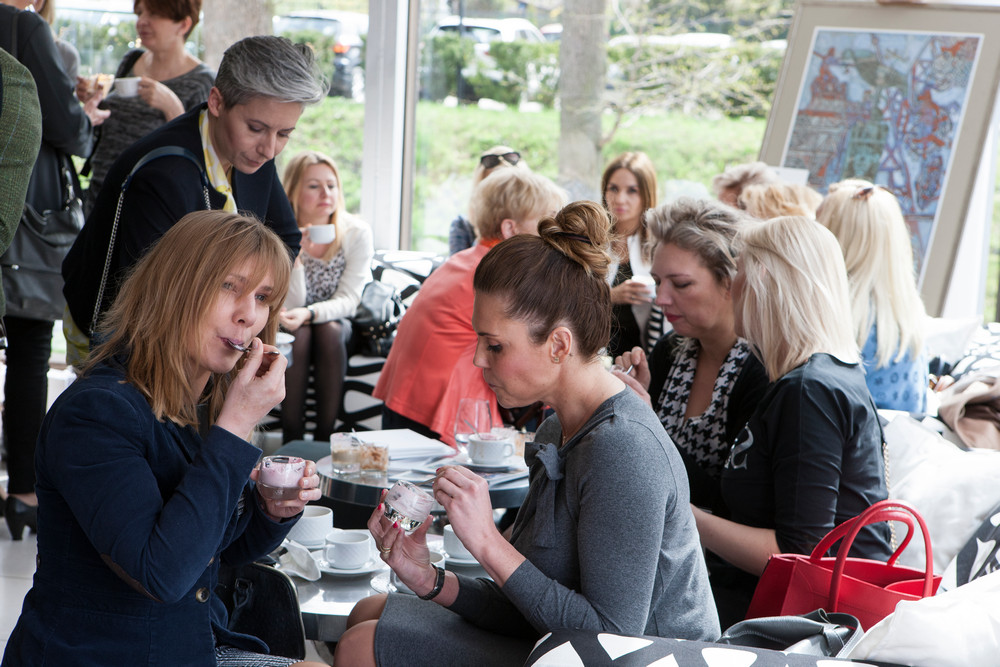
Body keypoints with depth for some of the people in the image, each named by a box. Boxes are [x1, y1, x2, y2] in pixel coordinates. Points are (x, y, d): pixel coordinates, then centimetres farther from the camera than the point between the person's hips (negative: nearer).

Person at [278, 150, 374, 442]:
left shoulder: (357, 233, -13)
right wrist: (295, 256, -34)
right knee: (297, 334, -32)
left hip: (337, 323, 0)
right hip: (290, 330, 0)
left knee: (329, 331, -32)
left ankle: (325, 436, -29)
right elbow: (290, 305, -18)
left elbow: (348, 300, -17)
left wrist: (309, 314, -37)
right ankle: (291, 439, -29)